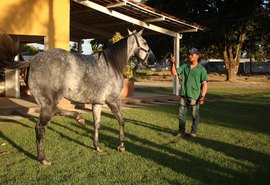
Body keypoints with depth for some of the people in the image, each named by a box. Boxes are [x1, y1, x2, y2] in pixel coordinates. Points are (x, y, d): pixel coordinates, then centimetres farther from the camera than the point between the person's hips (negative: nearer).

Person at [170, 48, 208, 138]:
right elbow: (174, 72, 3)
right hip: (183, 95, 4)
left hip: (194, 96, -4)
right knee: (182, 113, 9)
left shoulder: (201, 69, -4)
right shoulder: (185, 66, 8)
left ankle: (194, 132, 19)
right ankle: (181, 131, 19)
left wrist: (202, 96, -15)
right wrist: (172, 63, -12)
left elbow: (204, 84, -8)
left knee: (195, 115, 6)